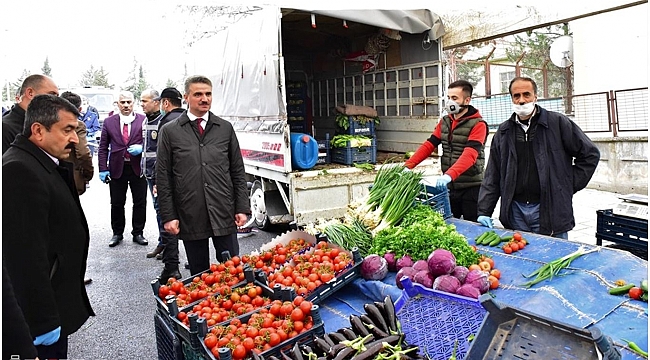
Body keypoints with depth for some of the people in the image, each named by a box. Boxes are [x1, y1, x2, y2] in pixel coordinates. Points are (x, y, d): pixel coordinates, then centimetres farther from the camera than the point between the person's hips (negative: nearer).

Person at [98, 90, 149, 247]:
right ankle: (117, 233, 24)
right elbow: (103, 148, 6)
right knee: (117, 203, 9)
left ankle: (138, 233, 21)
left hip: (138, 168, -1)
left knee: (140, 203, 6)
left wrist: (141, 148, -16)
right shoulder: (109, 122, 5)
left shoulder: (143, 120, 0)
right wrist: (103, 169, -1)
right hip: (116, 168, 1)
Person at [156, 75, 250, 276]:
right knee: (199, 274, 12)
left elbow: (238, 171, 8)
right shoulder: (170, 131, 2)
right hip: (189, 217, -1)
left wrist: (242, 208, 2)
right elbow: (163, 178, 2)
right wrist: (168, 216, -3)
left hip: (224, 214, 1)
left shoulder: (225, 128, 7)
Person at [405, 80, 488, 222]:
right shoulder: (444, 122, 10)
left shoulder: (478, 124, -11)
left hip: (471, 188, -5)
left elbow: (469, 155, -24)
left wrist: (449, 175, -39)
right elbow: (428, 146, 4)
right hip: (448, 187, 6)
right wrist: (407, 166, -10)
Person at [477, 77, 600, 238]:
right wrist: (484, 211, 2)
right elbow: (492, 175, 8)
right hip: (515, 211, 3)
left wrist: (570, 186, 0)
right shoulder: (504, 131, 9)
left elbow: (590, 154, 5)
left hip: (549, 211, -3)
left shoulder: (558, 122, -1)